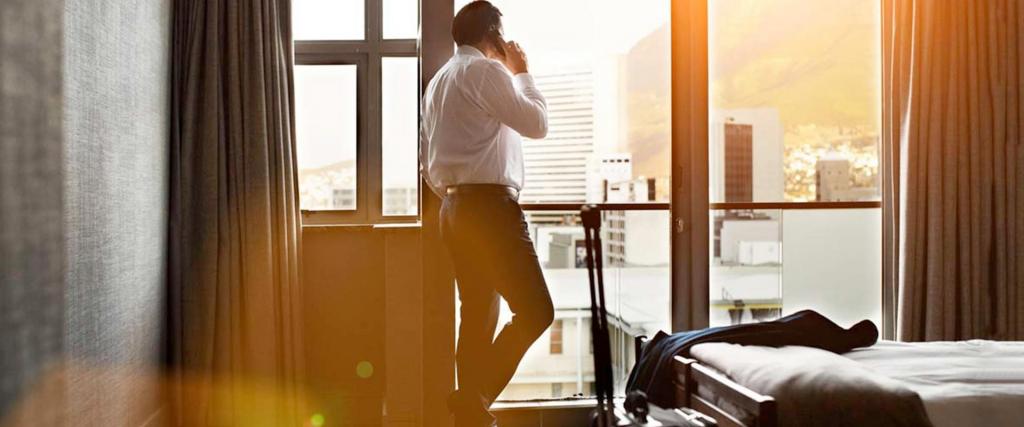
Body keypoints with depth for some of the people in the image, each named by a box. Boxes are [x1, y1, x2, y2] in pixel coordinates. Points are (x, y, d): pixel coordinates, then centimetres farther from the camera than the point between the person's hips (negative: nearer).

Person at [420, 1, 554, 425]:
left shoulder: (439, 81, 22)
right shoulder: (486, 70, -6)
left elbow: (429, 165, 21)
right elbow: (536, 123, -6)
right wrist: (522, 73, 7)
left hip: (456, 208, 10)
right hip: (489, 205, -10)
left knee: (479, 315, 11)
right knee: (535, 309, -9)